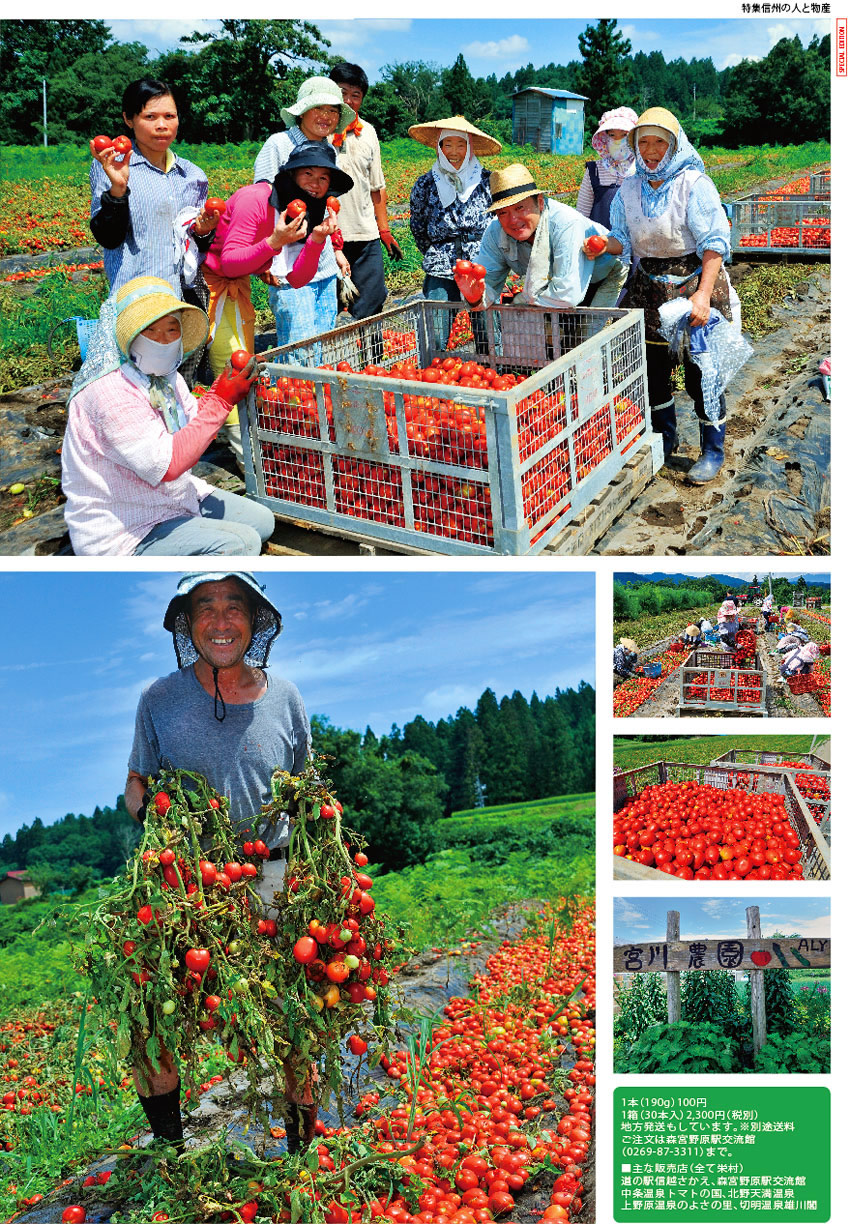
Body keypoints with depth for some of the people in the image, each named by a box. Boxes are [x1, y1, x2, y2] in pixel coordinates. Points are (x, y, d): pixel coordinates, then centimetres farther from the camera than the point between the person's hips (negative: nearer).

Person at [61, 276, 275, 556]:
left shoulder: (164, 374, 3)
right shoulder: (110, 391, -26)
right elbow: (166, 465, -33)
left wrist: (225, 386, -10)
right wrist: (221, 401, -30)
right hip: (123, 535, -10)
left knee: (262, 521, 12)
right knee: (241, 544, -20)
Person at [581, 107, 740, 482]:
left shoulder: (694, 184, -11)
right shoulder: (629, 188, 5)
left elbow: (714, 244, -16)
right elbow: (623, 240, 9)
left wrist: (703, 294, -26)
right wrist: (603, 246, -15)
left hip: (694, 285, -5)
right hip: (649, 291, 5)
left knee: (701, 373, -3)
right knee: (653, 367, 13)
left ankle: (712, 450, 12)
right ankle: (665, 438, 33)